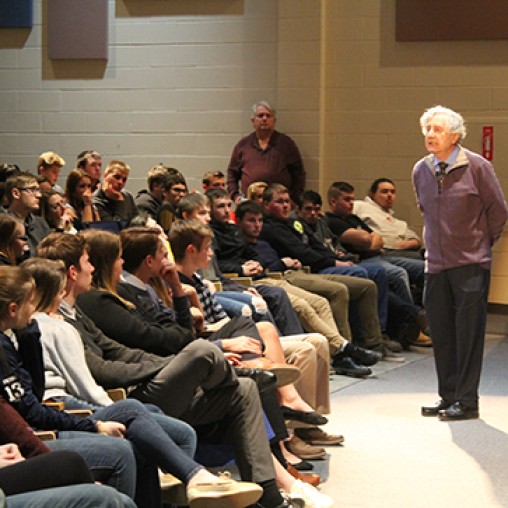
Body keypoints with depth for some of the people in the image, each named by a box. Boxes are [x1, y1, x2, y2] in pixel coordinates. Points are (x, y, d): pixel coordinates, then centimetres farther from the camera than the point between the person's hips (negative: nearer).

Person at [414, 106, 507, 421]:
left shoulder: (477, 167, -8)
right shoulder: (421, 171, 6)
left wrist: (482, 242, 7)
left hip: (471, 264, -5)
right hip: (436, 264, 5)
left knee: (469, 332, -3)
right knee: (441, 333, 8)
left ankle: (467, 401, 4)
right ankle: (448, 397, 19)